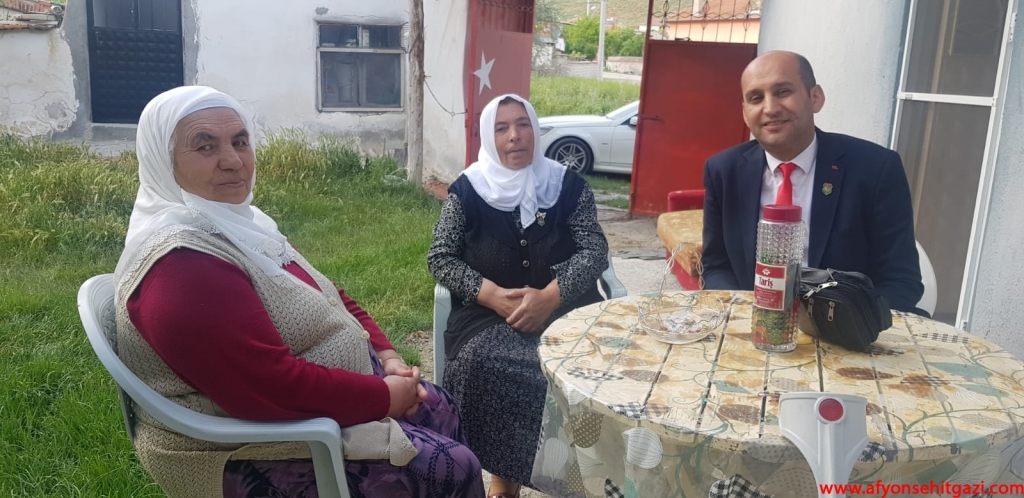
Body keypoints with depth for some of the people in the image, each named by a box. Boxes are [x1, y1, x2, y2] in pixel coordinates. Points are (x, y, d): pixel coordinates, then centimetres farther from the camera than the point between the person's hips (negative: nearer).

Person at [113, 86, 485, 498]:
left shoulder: (233, 222, 5)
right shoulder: (179, 264, -27)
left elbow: (324, 296, 11)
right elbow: (274, 385, -31)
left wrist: (386, 355, -2)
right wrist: (384, 397, -20)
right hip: (254, 453, -10)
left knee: (441, 410, 19)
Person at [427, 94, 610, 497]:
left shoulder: (567, 185, 4)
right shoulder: (467, 190, 3)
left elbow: (595, 250, -2)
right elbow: (439, 258, 1)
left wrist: (550, 296, -19)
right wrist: (492, 295, -15)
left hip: (562, 309, 1)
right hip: (488, 314, 0)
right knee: (483, 364, -31)